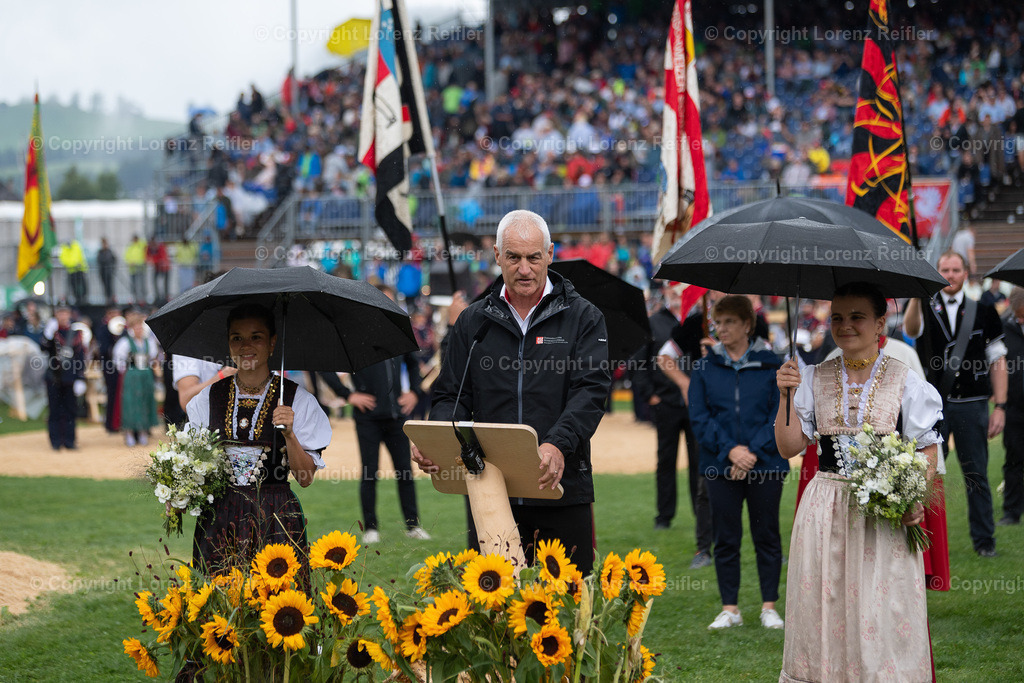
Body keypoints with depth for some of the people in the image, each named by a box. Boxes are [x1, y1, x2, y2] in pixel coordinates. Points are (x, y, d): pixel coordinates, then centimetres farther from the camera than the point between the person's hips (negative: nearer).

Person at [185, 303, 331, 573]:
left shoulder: (298, 400, 1)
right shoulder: (209, 398, 8)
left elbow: (305, 478, -2)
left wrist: (289, 434, -16)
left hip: (275, 519, -2)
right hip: (219, 518, 2)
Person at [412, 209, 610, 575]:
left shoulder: (583, 318, 4)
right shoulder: (473, 322, 13)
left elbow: (590, 390, -7)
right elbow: (452, 395, 11)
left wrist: (558, 445, -26)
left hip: (562, 490, -2)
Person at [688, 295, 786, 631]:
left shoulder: (770, 365, 2)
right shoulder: (705, 367, 6)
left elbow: (780, 414, -3)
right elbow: (699, 415, 0)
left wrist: (753, 451, -14)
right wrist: (730, 450, -13)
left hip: (765, 462, -1)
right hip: (720, 465, 1)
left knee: (767, 535, 4)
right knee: (726, 537, 4)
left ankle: (769, 607, 11)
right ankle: (730, 608, 11)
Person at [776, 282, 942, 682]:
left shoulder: (906, 383, 1)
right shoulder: (813, 380, 7)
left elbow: (927, 450, 2)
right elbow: (789, 447, 5)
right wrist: (787, 397, -8)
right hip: (826, 511, 2)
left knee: (882, 615, -4)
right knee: (822, 611, 3)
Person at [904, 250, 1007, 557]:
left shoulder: (982, 310, 7)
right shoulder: (926, 307, 4)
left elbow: (997, 360, 8)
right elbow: (911, 329, -21)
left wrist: (1000, 406, 0)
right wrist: (916, 295, -40)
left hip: (971, 405, 0)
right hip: (932, 405, 0)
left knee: (976, 475, 3)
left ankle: (984, 540, 13)